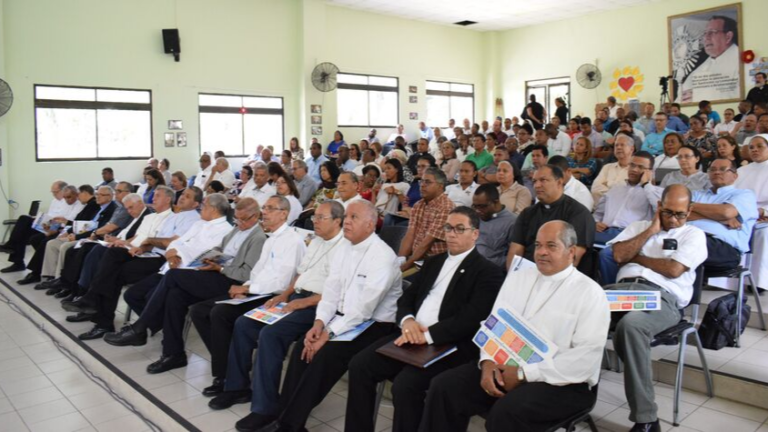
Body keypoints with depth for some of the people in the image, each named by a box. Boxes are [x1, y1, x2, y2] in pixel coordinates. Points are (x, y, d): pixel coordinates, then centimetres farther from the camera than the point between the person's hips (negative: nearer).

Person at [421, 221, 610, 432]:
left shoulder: (590, 293, -6)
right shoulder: (517, 277, 13)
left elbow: (586, 358, -15)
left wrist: (524, 374, -18)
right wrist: (488, 362, -9)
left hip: (560, 381, -5)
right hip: (504, 366, 5)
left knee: (506, 411, -32)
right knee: (444, 386, -14)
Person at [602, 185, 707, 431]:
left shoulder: (694, 235, 16)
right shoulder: (639, 226, 28)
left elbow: (673, 269, -1)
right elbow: (618, 255, 9)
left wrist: (635, 256, 10)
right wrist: (651, 230, 9)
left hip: (662, 296, -3)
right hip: (622, 288, 4)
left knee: (630, 325, -39)